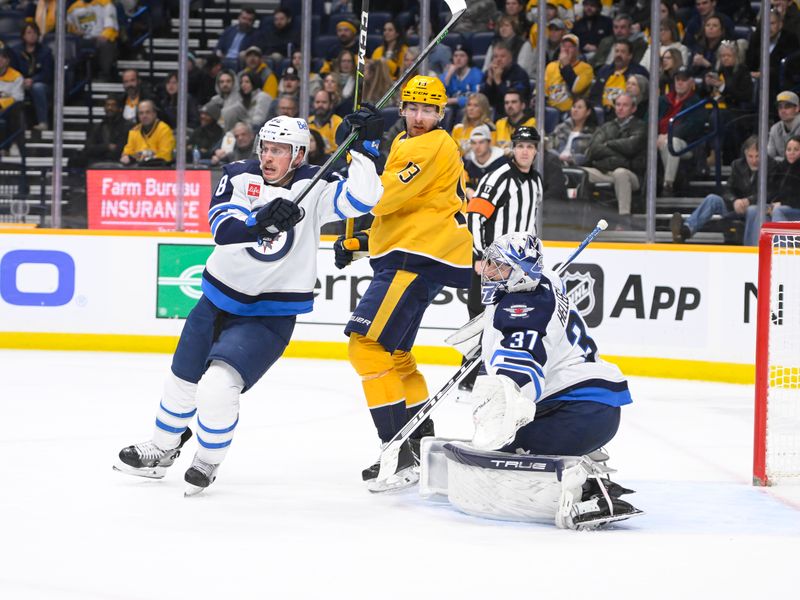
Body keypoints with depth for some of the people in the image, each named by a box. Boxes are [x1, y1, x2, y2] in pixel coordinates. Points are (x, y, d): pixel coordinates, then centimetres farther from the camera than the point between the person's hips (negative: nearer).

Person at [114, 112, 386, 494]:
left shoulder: (314, 189, -12)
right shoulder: (239, 177, -7)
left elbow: (362, 198, -27)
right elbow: (222, 228, -23)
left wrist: (364, 147, -35)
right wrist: (262, 221, -41)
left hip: (270, 315, -4)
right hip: (219, 299, 4)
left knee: (218, 387, -21)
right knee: (183, 380, 20)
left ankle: (209, 460, 7)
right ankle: (163, 448, 47)